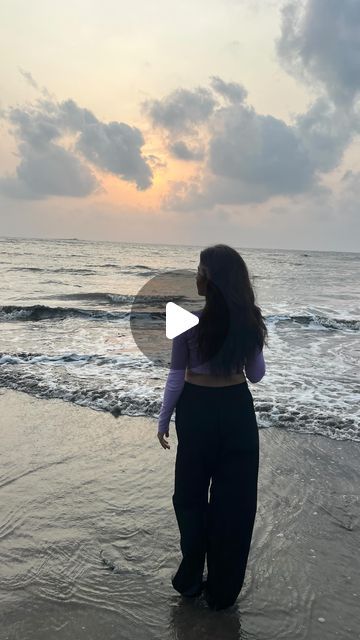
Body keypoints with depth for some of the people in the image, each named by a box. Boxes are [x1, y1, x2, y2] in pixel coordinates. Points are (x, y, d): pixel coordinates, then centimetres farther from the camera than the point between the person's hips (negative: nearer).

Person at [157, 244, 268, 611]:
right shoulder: (250, 320, -7)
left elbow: (176, 378, -9)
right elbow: (256, 375, 2)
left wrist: (163, 420, 4)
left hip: (197, 409, -2)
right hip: (237, 409, 2)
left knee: (190, 494, 19)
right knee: (235, 499, 15)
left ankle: (191, 578, 35)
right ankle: (223, 590, 30)